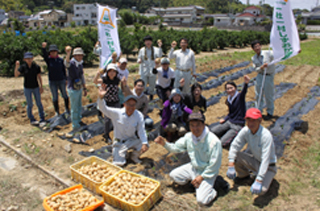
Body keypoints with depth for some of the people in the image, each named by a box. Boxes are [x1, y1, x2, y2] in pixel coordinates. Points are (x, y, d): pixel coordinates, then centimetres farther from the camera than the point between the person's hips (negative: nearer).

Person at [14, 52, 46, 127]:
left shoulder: (36, 67, -6)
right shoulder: (23, 67, -9)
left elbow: (39, 77, 1)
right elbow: (16, 75, -20)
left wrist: (41, 87, -2)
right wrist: (16, 66, -33)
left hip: (36, 87, 1)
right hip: (27, 88, -1)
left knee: (39, 103, 5)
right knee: (30, 105, 8)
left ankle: (42, 120, 13)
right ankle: (32, 119, 24)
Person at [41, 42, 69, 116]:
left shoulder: (61, 60, 0)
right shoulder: (48, 59, -4)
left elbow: (64, 70, 6)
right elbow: (44, 55, -25)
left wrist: (65, 79, 6)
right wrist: (43, 48, -44)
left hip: (61, 80, 1)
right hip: (52, 82, -1)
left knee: (65, 95, 10)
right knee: (55, 97, 8)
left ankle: (67, 109, 28)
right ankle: (57, 111, 21)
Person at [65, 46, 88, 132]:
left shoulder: (80, 64, 6)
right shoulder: (71, 63, -17)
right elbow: (66, 63, -44)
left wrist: (84, 88, 19)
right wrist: (68, 54, -65)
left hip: (79, 88, 8)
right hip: (73, 89, -7)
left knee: (79, 106, 22)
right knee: (74, 109, 2)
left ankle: (78, 120, 42)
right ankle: (75, 126, 15)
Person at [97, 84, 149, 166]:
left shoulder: (139, 115, -13)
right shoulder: (117, 113, -15)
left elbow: (141, 131, -16)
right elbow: (103, 108, -23)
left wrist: (144, 143, -30)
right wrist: (100, 97, -43)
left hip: (132, 140, 2)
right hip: (119, 142, -1)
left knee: (145, 146, -25)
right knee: (118, 164, -16)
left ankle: (134, 156, 9)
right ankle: (121, 154, 22)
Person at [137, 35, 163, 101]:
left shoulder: (155, 49, 2)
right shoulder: (142, 50, 6)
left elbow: (160, 55, -14)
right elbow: (139, 58, 10)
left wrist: (159, 47, -23)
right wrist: (139, 61, -12)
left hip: (152, 71, 0)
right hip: (144, 71, 0)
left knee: (152, 85, 10)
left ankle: (151, 97, 28)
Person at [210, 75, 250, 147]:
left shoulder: (240, 97, -14)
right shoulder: (228, 100, 6)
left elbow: (244, 91, -39)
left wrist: (246, 83, -59)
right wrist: (224, 119, 3)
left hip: (238, 125, -7)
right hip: (229, 122, 7)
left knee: (222, 143, -18)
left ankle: (236, 135, 6)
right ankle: (228, 133, 15)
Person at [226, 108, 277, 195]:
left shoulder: (266, 135, -31)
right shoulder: (245, 131, -15)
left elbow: (265, 159, -34)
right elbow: (235, 145, -11)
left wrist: (259, 180, -37)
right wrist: (231, 165, -22)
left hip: (268, 165, -4)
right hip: (254, 160, 4)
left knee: (261, 190, -25)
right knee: (236, 155, -21)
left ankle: (266, 178, 11)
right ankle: (244, 175, 9)